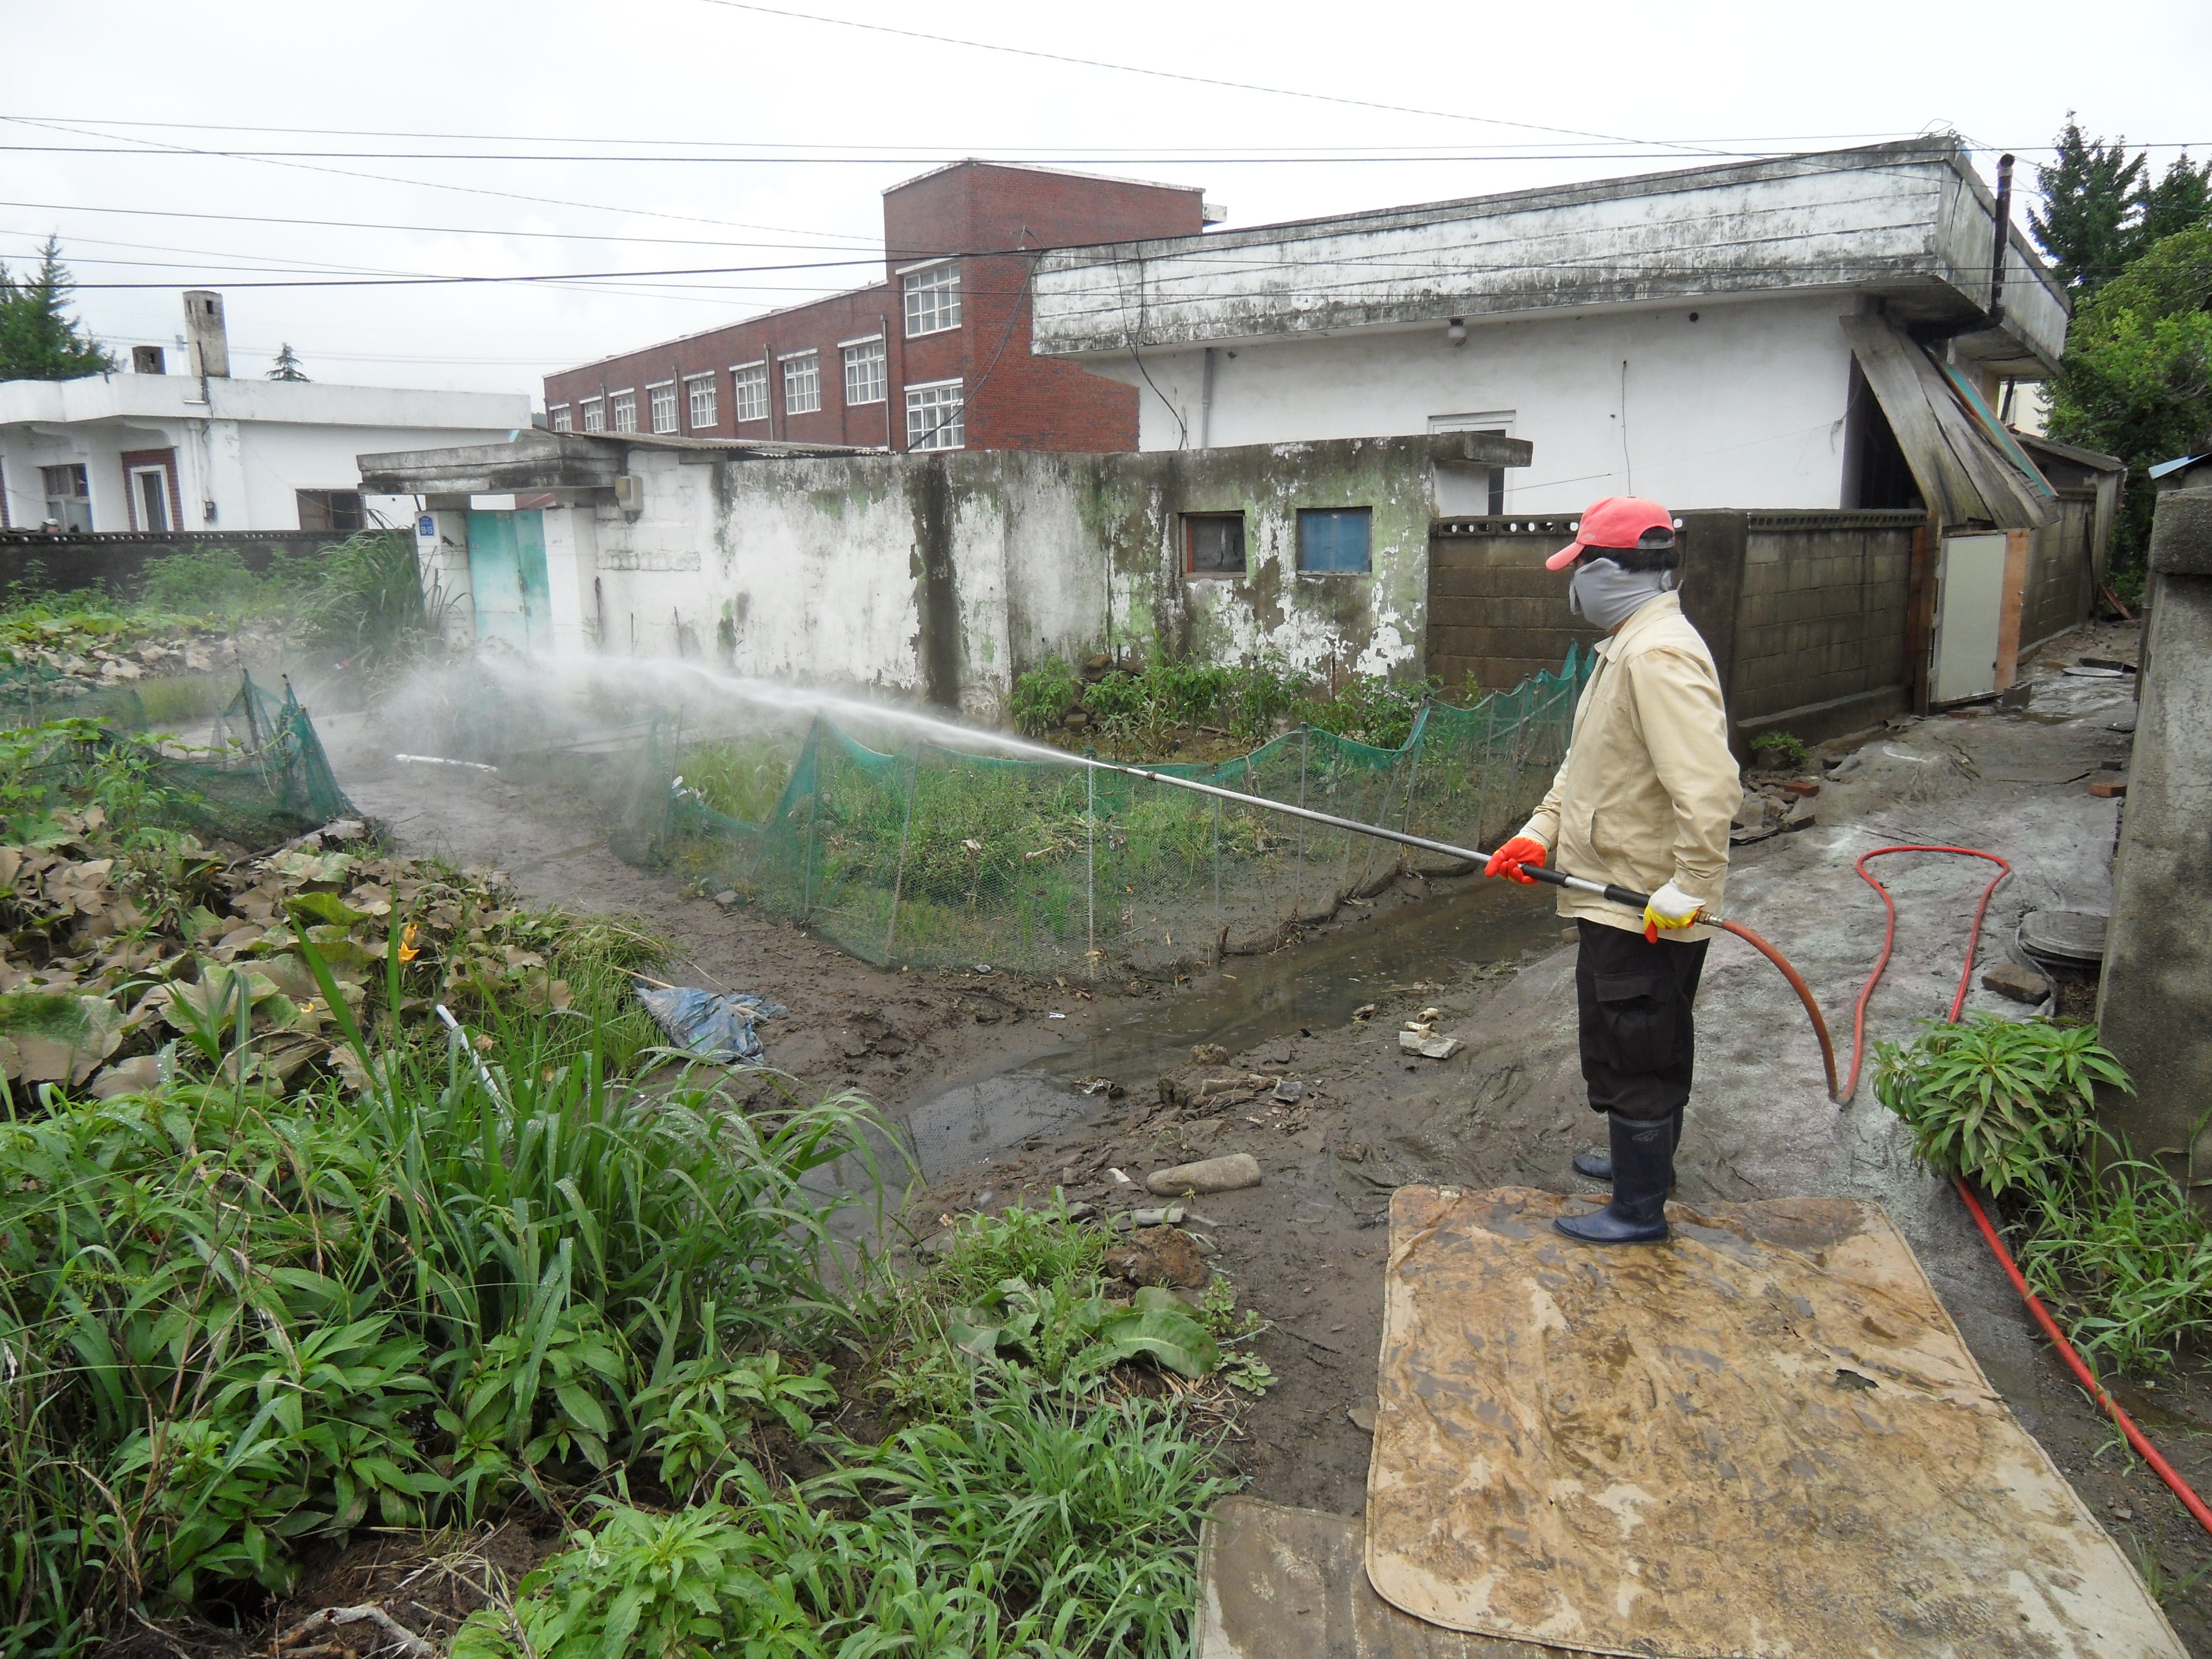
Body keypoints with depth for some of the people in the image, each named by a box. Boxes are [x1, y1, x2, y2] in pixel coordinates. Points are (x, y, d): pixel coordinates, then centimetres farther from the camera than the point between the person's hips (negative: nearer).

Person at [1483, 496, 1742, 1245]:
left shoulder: (1660, 656, -24)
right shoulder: (1628, 647, 12)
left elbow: (1708, 788, -32)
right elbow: (1586, 763, 18)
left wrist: (1688, 890, -27)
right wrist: (1540, 833, 8)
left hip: (1644, 911, -10)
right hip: (1621, 898, 10)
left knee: (1632, 1056, 3)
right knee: (1648, 1047, 25)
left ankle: (1638, 1210, 18)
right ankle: (1644, 1158, 44)